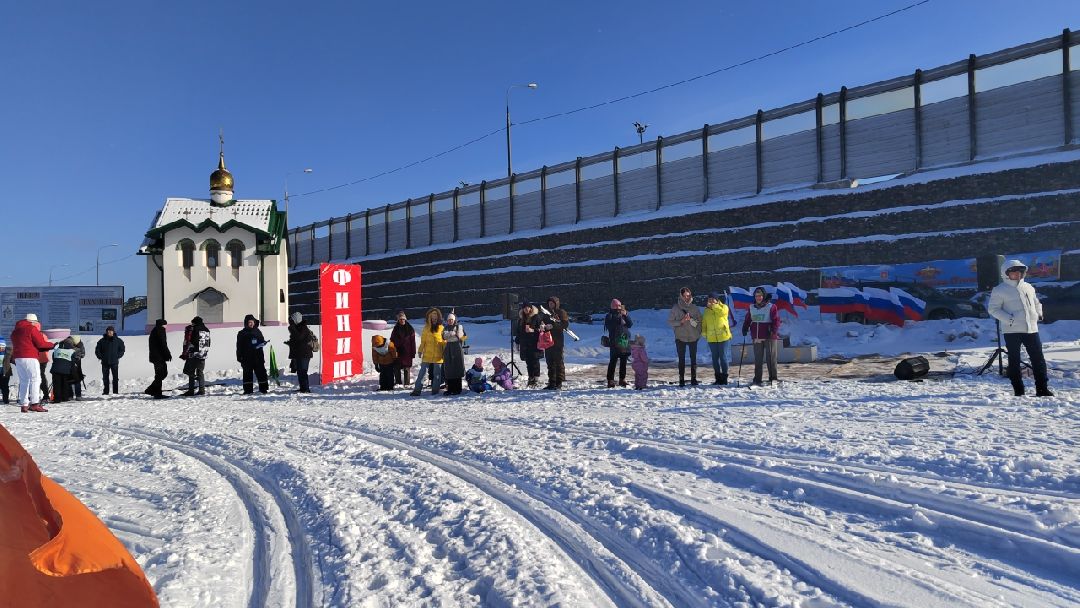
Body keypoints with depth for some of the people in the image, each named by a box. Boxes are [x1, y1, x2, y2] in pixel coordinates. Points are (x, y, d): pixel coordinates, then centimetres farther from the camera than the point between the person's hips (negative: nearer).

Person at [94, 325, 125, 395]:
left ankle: (115, 391, -1)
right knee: (105, 377, 5)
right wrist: (101, 357, 0)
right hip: (105, 362, 1)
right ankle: (106, 391, 11)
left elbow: (122, 349, 10)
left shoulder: (118, 340, 3)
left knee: (115, 377, -4)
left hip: (114, 362, -1)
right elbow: (97, 350, 11)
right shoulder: (102, 341, 5)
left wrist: (118, 356, -1)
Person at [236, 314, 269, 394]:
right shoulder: (242, 333, 2)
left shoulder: (257, 331, 11)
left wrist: (263, 343, -3)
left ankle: (263, 388, 8)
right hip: (247, 357, -3)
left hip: (258, 356, 3)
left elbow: (262, 340, 22)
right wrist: (239, 357, -5)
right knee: (247, 374, 1)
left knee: (261, 372, 2)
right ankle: (248, 390, 7)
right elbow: (239, 346, 1)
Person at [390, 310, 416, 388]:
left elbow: (413, 342, 0)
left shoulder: (410, 329, 0)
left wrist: (413, 353, -4)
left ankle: (406, 383, 7)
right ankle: (398, 382, 14)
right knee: (397, 368, 3)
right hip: (397, 352, 3)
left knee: (406, 368, 1)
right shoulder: (395, 329, 8)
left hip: (407, 352, -3)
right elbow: (392, 341, 11)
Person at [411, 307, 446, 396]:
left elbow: (444, 341, 5)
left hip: (438, 355, 0)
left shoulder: (441, 328, 3)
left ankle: (435, 390, 16)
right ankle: (417, 390, -2)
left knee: (437, 373, 7)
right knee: (422, 372, -3)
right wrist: (420, 351, 1)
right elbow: (423, 341, 7)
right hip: (427, 354, 0)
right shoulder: (426, 328, 5)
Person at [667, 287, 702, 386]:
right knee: (681, 359, 2)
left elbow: (700, 321, 1)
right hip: (680, 337, -1)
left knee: (693, 358, 5)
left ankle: (694, 378, 10)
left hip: (693, 337, 1)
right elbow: (670, 321, 0)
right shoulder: (675, 308, -1)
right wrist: (680, 322, -13)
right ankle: (681, 379, 6)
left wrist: (691, 320, -16)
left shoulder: (694, 308, 1)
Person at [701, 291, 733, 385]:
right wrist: (704, 332, 2)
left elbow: (722, 312, -23)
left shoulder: (723, 307, 0)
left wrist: (713, 306, -18)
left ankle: (724, 377, 6)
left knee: (723, 357, -1)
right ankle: (718, 378, 16)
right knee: (715, 358, 8)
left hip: (723, 337, -4)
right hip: (711, 338, 4)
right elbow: (704, 323, 15)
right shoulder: (706, 310, 12)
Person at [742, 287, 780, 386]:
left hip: (769, 337, -4)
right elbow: (747, 320, 18)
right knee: (758, 359, 8)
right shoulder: (751, 308, 11)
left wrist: (774, 330, -21)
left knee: (771, 358, 0)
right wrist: (745, 329, 2)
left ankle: (773, 378, 9)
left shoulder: (771, 307, -4)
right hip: (756, 338, 4)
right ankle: (757, 379, 14)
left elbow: (776, 320, -8)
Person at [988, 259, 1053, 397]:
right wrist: (1009, 319, -17)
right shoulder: (1000, 290, -3)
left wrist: (1039, 313, 9)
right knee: (1014, 361, 2)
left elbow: (1036, 302, 28)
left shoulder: (1028, 287, 14)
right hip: (1012, 330, -5)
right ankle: (1018, 391, 8)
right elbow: (993, 309, -6)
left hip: (1031, 328, 5)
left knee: (1038, 359, 4)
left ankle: (1042, 389, 11)